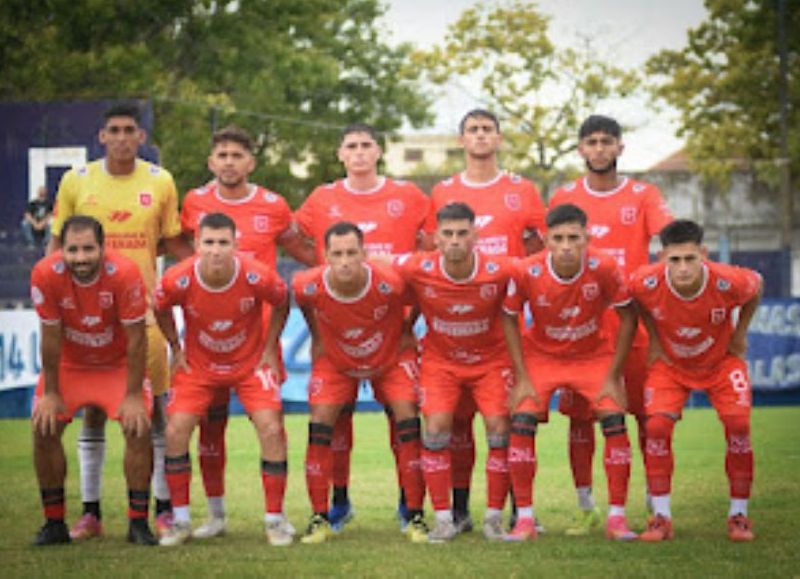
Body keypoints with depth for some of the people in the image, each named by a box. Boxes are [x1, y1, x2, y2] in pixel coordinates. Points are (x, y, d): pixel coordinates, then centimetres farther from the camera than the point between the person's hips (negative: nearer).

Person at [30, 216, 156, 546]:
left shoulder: (125, 274, -30)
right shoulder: (46, 274, -26)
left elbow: (135, 338, -21)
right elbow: (51, 337, -15)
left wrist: (133, 395, -19)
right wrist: (50, 393, -10)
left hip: (118, 364, -1)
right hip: (68, 364, 1)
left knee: (138, 429, -15)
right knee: (44, 430, -9)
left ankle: (138, 523, -4)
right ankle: (54, 523, 5)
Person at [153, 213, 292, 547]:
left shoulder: (257, 277, -26)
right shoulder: (177, 281, -24)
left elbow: (282, 304, -3)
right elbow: (160, 309, 1)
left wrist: (269, 348, -4)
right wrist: (176, 350, 0)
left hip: (251, 363, -1)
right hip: (198, 365, 1)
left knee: (271, 430, -15)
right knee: (175, 431, -11)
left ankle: (275, 519, 0)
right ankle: (181, 521, 4)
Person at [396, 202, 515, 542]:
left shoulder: (499, 272, -22)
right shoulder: (417, 270, -21)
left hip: (491, 359, 0)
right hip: (440, 359, 0)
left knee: (499, 430, -10)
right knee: (435, 430, -13)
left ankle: (494, 516, 3)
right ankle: (443, 519, -3)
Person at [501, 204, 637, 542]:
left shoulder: (603, 268, -25)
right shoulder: (527, 272, -23)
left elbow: (627, 316, -11)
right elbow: (509, 319, -7)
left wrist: (613, 377, -12)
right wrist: (522, 378, -11)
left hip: (594, 353, 0)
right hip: (541, 355, 0)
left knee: (614, 421, -16)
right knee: (522, 421, -16)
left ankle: (616, 516, -5)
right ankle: (524, 518, -6)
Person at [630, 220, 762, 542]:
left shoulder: (728, 282, -32)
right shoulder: (646, 283, -30)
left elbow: (757, 287, -7)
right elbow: (634, 300, -3)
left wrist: (739, 334, 0)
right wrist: (654, 339, -3)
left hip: (721, 361, 0)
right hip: (670, 363, 1)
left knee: (738, 424, -16)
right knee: (657, 426, -17)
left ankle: (738, 515, -1)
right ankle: (661, 516, -6)